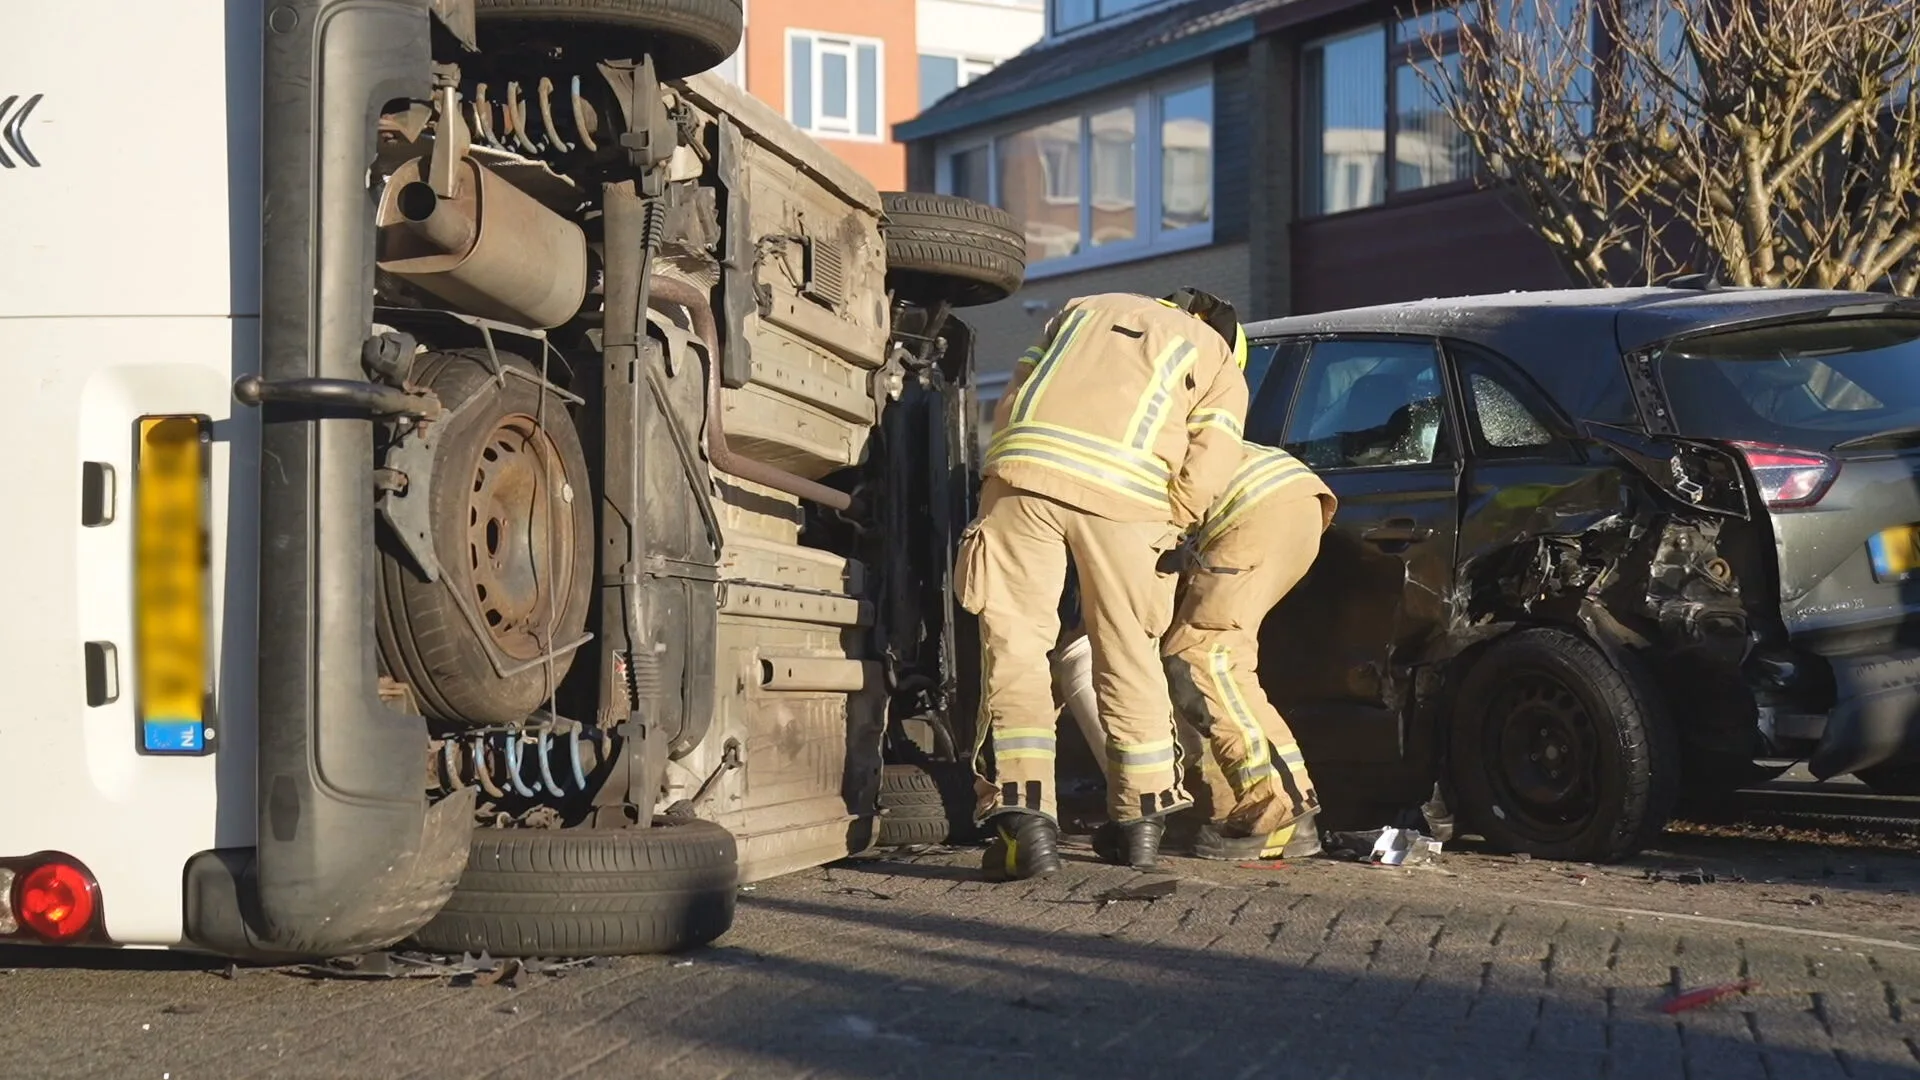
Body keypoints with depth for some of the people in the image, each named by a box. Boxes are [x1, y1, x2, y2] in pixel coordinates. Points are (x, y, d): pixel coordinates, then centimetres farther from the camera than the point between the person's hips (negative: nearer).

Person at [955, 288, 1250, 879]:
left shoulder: (1084, 309, 34)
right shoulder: (1221, 367, 24)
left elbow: (1007, 405, 26)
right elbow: (1201, 480, 9)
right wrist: (1162, 533, 22)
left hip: (1023, 466, 1)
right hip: (1123, 492, -1)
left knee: (1015, 647, 2)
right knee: (1129, 655, 13)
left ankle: (1024, 818, -9)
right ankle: (1142, 820, 23)